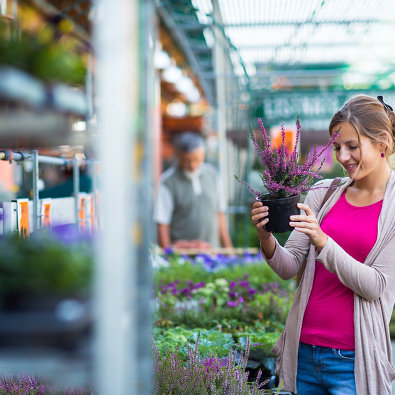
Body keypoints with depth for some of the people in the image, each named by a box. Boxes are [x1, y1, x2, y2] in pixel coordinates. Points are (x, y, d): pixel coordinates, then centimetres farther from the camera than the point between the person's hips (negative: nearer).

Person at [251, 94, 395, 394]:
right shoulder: (323, 193, 4)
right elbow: (289, 267, 2)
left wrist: (322, 242, -23)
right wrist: (266, 238, -18)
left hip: (353, 358, -3)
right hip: (303, 349, 4)